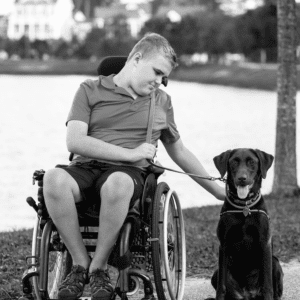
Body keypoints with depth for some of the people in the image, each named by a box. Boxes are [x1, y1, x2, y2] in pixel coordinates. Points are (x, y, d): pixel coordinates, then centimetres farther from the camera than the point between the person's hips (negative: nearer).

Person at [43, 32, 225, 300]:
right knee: (54, 179, -38)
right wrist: (129, 153, -8)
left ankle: (99, 266, -22)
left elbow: (180, 152, 31)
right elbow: (75, 141, -5)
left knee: (117, 183, -40)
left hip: (130, 173, 1)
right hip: (86, 167, -1)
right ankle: (81, 262, -21)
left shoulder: (161, 101, 21)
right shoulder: (91, 90, 9)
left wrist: (219, 191, 31)